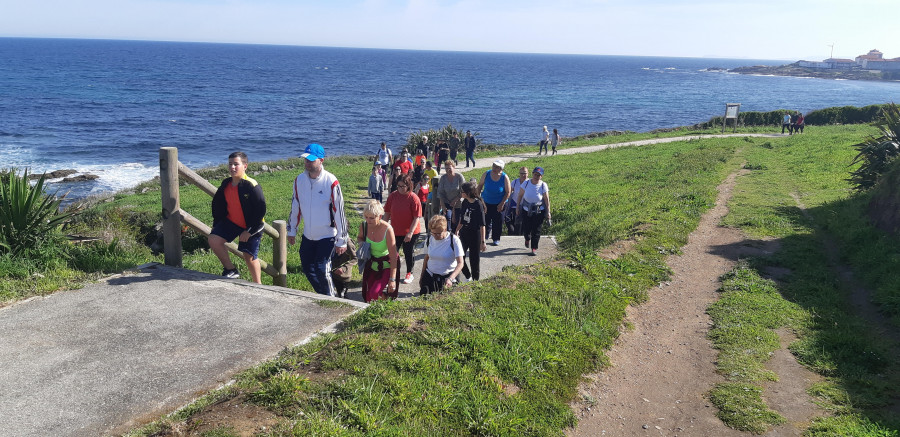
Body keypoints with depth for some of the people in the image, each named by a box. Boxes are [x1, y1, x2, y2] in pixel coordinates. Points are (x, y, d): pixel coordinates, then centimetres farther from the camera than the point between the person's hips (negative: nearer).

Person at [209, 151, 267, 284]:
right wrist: (217, 225, 8)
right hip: (231, 222, 6)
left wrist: (249, 231, -18)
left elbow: (260, 210, -20)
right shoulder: (226, 184, -1)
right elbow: (217, 205, 14)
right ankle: (231, 270, 2)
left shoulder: (251, 186, -21)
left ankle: (258, 285, 23)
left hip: (250, 227, -5)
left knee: (249, 256, 2)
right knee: (213, 239, -14)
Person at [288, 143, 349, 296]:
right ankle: (322, 295, 32)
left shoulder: (331, 182, -17)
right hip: (308, 236, 6)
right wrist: (291, 230, 15)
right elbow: (295, 206, 11)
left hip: (327, 236, -6)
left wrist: (341, 240, -12)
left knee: (321, 269, -12)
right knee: (307, 268, 10)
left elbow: (339, 211, -13)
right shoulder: (299, 180, -1)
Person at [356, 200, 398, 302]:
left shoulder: (387, 230, -27)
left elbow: (393, 257, -23)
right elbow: (359, 237, 14)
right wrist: (361, 243, -12)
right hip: (371, 265, 5)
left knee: (375, 293, -22)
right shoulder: (363, 226, -13)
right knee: (368, 298, 10)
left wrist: (392, 279, -25)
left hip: (386, 266, -5)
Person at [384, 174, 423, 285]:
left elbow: (416, 217, -16)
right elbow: (387, 213, 4)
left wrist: (410, 232, -21)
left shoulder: (413, 198, -15)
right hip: (395, 231, 3)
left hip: (410, 232, -3)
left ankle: (409, 274, 33)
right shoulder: (393, 196, -5)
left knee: (409, 253, 12)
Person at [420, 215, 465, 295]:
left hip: (448, 276, -3)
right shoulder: (429, 239, 1)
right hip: (430, 276, 4)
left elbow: (460, 263, -18)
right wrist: (422, 277, 16)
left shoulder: (454, 240, -13)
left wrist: (450, 279, -31)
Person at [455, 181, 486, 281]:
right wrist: (457, 230, 23)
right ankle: (468, 277, 24)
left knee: (475, 259, 6)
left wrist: (483, 242, -19)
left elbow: (482, 225, -18)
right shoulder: (464, 202, 0)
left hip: (475, 235, -6)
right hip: (464, 233, 6)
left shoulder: (478, 204, -19)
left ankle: (475, 280, 24)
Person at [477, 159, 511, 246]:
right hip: (486, 202, 2)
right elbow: (480, 185, 6)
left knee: (497, 222, 3)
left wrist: (502, 204, -12)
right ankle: (488, 231, 41)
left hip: (499, 203, -2)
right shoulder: (486, 174, -11)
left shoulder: (505, 177, -16)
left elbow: (508, 192, -9)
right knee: (486, 219, 9)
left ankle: (496, 239, 21)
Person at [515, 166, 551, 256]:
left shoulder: (543, 185, -12)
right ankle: (527, 239, 43)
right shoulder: (526, 183, -8)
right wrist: (517, 207, 3)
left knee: (536, 230, 0)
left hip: (539, 211, -2)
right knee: (526, 228, 7)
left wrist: (548, 212, -7)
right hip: (526, 210, 2)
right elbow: (520, 195, 2)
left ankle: (534, 248, 13)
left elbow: (547, 199, -7)